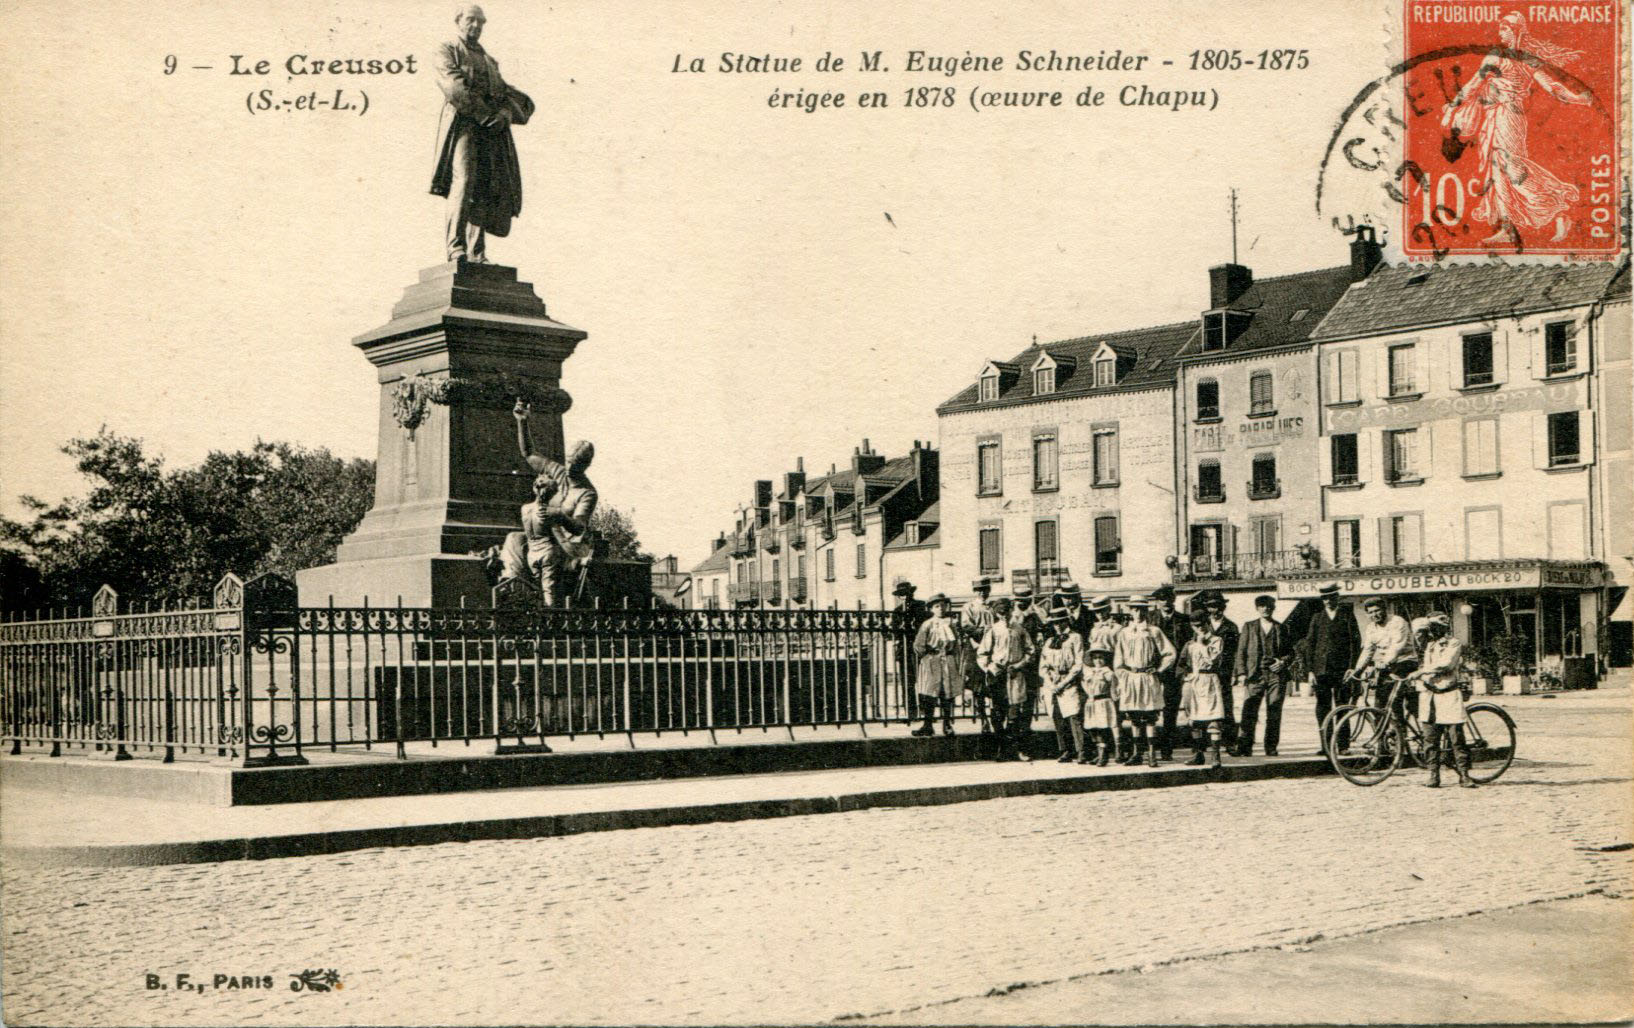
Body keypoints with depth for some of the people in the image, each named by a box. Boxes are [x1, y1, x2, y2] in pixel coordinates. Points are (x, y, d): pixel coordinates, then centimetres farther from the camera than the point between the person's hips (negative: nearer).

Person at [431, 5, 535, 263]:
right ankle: (456, 248, -28)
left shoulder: (490, 63, 29)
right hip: (462, 124, -5)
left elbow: (515, 97, 20)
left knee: (487, 191, -5)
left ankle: (477, 254, -5)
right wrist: (487, 115, -13)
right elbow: (455, 87, -6)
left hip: (493, 134, 5)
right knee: (463, 180, -22)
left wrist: (506, 113, -4)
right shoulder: (447, 52, 12)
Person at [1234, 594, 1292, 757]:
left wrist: (1283, 661, -3)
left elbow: (1290, 652, 17)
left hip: (1276, 674, 1)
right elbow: (1241, 651, 7)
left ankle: (1271, 747, 7)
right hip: (1254, 675, -1)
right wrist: (1241, 672, -3)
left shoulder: (1281, 628, 13)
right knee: (1249, 713, -9)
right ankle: (1244, 746, -9)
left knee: (1274, 713, 0)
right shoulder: (1249, 627, 11)